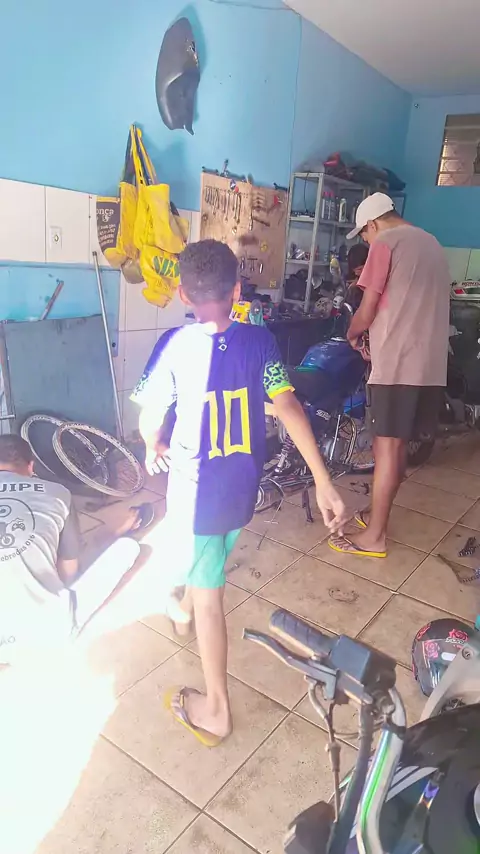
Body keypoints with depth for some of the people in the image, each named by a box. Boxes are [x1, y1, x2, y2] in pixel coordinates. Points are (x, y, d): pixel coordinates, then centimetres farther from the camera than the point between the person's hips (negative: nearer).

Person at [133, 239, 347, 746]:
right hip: (243, 483, 5)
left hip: (197, 486, -5)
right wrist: (323, 483, -15)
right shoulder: (260, 340, -7)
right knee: (207, 562, 31)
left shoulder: (179, 345, -16)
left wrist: (153, 448, 12)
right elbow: (288, 408, -15)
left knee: (209, 594, 7)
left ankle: (216, 710, 21)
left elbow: (150, 416, -11)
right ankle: (184, 608, 61)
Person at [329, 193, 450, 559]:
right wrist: (372, 336, 26)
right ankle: (378, 516, 28)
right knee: (398, 444, 15)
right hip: (430, 364, 8)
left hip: (398, 363, -8)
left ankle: (374, 536, 6)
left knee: (387, 446, -2)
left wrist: (351, 336, 13)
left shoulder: (385, 244, -5)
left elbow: (367, 314, -8)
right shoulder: (432, 243, 20)